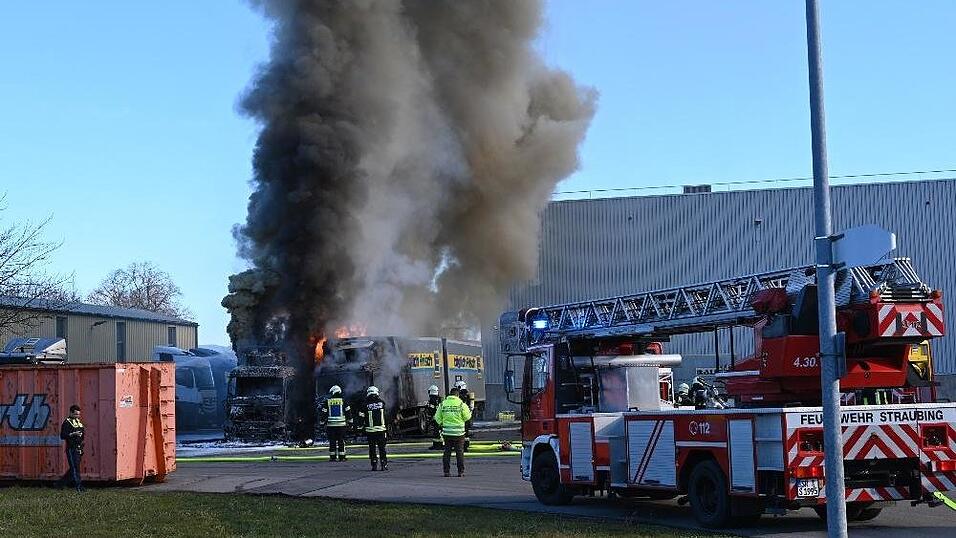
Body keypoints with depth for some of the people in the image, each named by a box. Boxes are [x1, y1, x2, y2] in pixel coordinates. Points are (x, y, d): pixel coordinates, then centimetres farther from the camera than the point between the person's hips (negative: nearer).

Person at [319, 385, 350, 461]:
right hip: (341, 424, 0)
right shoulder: (343, 401, 1)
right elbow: (348, 412, 3)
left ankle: (332, 457, 6)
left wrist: (323, 421, 10)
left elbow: (322, 413, -1)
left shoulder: (327, 402, -1)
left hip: (330, 425, 0)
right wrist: (348, 421, 13)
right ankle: (341, 457, 3)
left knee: (332, 441, 6)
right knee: (341, 441, 4)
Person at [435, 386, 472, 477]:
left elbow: (437, 417, 5)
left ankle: (446, 471, 8)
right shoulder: (461, 404, -8)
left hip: (447, 432, 2)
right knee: (460, 452, 4)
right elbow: (467, 416, -3)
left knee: (447, 452, 9)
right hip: (459, 432, -2)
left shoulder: (443, 404, 1)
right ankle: (461, 471, 4)